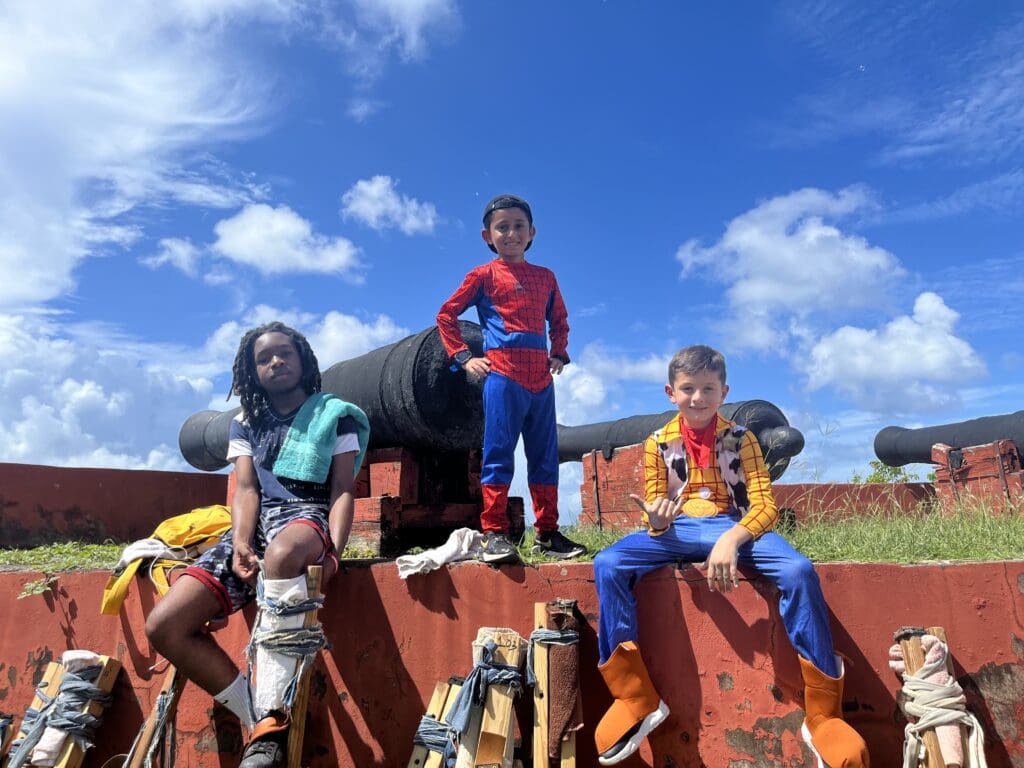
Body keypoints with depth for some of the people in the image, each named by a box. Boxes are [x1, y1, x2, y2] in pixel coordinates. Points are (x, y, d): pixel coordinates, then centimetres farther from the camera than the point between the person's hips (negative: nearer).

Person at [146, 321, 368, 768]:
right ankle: (261, 720, -9)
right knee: (164, 626, -15)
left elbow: (343, 491, 1)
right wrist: (240, 545, -13)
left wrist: (332, 552, -17)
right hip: (256, 524, 6)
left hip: (306, 517, -5)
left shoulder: (335, 415, 10)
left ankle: (271, 724, -38)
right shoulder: (246, 425, 21)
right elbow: (246, 488, 7)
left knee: (281, 553, -44)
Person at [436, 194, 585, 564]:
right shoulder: (484, 274, 5)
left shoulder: (545, 277, 17)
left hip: (540, 378, 5)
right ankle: (494, 533, 0)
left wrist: (559, 354, 14)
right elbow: (446, 315, 6)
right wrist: (464, 357, -2)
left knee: (545, 456, 7)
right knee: (498, 453, -5)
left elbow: (559, 319, 30)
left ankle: (548, 533, 15)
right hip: (502, 374, -5)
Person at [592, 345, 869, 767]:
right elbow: (655, 515, 7)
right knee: (607, 565, -25)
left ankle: (822, 713, -15)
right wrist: (655, 521, -21)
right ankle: (636, 698, -14)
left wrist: (732, 539, -28)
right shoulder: (658, 444, 4)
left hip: (733, 527, -1)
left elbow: (765, 505, -7)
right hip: (677, 531, 1)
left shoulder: (740, 439, 2)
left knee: (799, 570, -31)